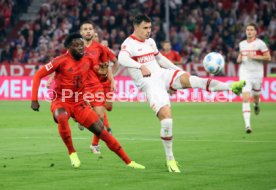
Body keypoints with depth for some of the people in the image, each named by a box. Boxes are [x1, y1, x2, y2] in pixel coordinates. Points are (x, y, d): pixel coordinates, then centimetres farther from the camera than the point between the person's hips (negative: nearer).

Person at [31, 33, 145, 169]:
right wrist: (34, 100, -15)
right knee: (62, 118, -40)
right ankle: (72, 153, -21)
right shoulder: (61, 61, -15)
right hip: (61, 102, -4)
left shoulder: (88, 59, -1)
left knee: (102, 131, -2)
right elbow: (38, 76, -12)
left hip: (79, 104, 4)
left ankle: (128, 162, 7)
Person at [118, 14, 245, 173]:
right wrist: (140, 66, -45)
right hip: (149, 84, -6)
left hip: (162, 74, 6)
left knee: (186, 78, -24)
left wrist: (178, 70, 24)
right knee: (166, 118, -19)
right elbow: (122, 59, -30)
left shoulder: (150, 41, 16)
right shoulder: (129, 44, -9)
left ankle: (230, 87, -39)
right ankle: (170, 159, -4)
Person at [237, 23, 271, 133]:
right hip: (245, 73, 2)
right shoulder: (242, 44, 9)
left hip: (257, 73, -2)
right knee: (245, 98, -14)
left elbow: (268, 58, -8)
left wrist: (254, 57, -18)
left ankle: (256, 104, 55)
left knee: (255, 95, 14)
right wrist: (239, 59, 3)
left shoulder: (260, 43, -6)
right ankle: (247, 124, -20)